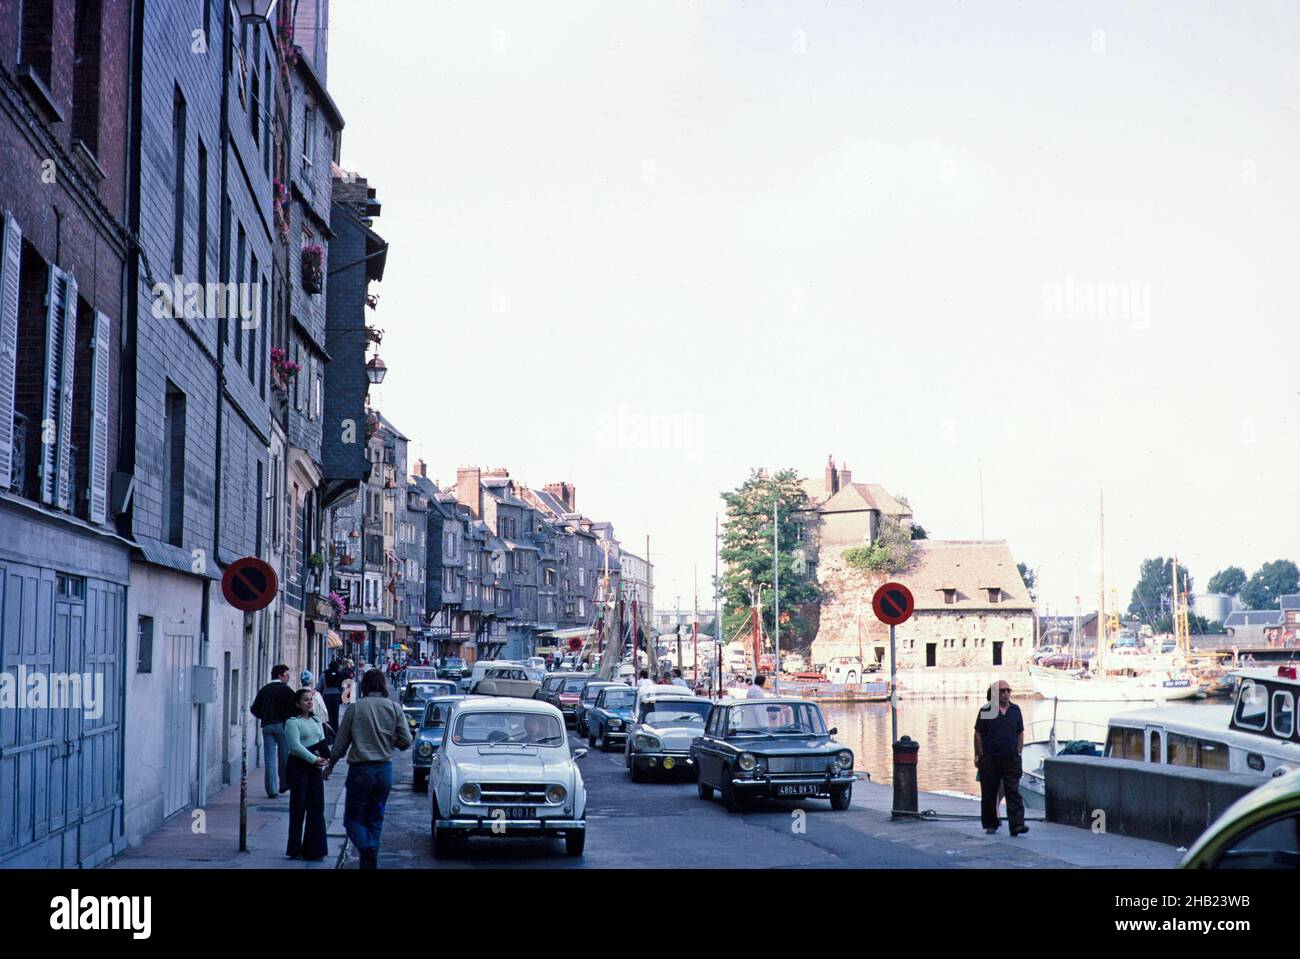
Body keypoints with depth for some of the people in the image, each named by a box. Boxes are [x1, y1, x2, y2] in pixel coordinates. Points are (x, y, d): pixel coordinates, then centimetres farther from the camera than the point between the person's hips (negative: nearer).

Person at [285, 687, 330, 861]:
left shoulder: (316, 721, 16)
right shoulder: (293, 722, -6)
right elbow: (295, 745, -16)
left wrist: (324, 757, -5)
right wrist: (314, 759, -20)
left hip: (315, 768, 6)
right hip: (298, 766, -6)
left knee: (316, 807, 2)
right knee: (298, 807, -2)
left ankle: (314, 850, 6)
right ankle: (295, 850, 6)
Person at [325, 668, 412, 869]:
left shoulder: (355, 708, -6)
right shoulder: (394, 708, 0)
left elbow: (341, 742, -1)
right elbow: (406, 741, -2)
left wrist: (330, 765, 12)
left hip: (360, 770, -3)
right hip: (385, 770, 3)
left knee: (353, 817, 4)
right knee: (375, 818, 14)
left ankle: (366, 847, -22)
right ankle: (371, 862, 11)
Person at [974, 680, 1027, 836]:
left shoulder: (1015, 710, 8)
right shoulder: (986, 711, -2)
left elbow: (1020, 733, 14)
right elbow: (978, 734, 1)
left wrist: (1018, 753, 7)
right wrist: (979, 756, -2)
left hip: (1011, 760, 2)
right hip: (990, 760, -2)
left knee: (1013, 793, -7)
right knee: (989, 794, 6)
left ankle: (1017, 825, -13)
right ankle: (990, 824, 20)